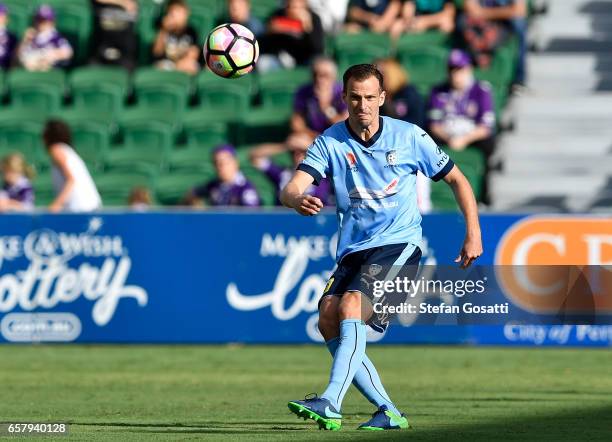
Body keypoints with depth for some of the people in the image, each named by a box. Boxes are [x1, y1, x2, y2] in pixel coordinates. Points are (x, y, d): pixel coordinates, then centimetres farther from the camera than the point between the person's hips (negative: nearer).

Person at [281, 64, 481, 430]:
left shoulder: (410, 137, -2)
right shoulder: (330, 142, 0)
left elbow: (457, 180, 9)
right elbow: (291, 189, -13)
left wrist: (473, 233, 3)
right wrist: (297, 199, -38)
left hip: (399, 244, -4)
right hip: (353, 249, 4)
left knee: (351, 305, -26)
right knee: (328, 320, -13)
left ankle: (331, 403, -37)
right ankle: (389, 412, -7)